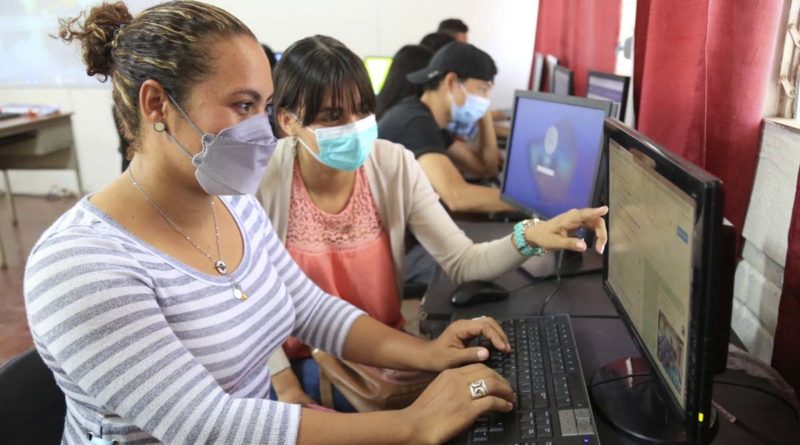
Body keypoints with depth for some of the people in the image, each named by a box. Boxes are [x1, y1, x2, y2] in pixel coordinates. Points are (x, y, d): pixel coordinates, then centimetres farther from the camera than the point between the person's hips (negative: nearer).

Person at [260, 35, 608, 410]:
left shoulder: (395, 166, -11)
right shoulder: (264, 180, -17)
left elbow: (462, 262, -11)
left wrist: (528, 238, -29)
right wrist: (285, 386, -19)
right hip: (301, 362, -3)